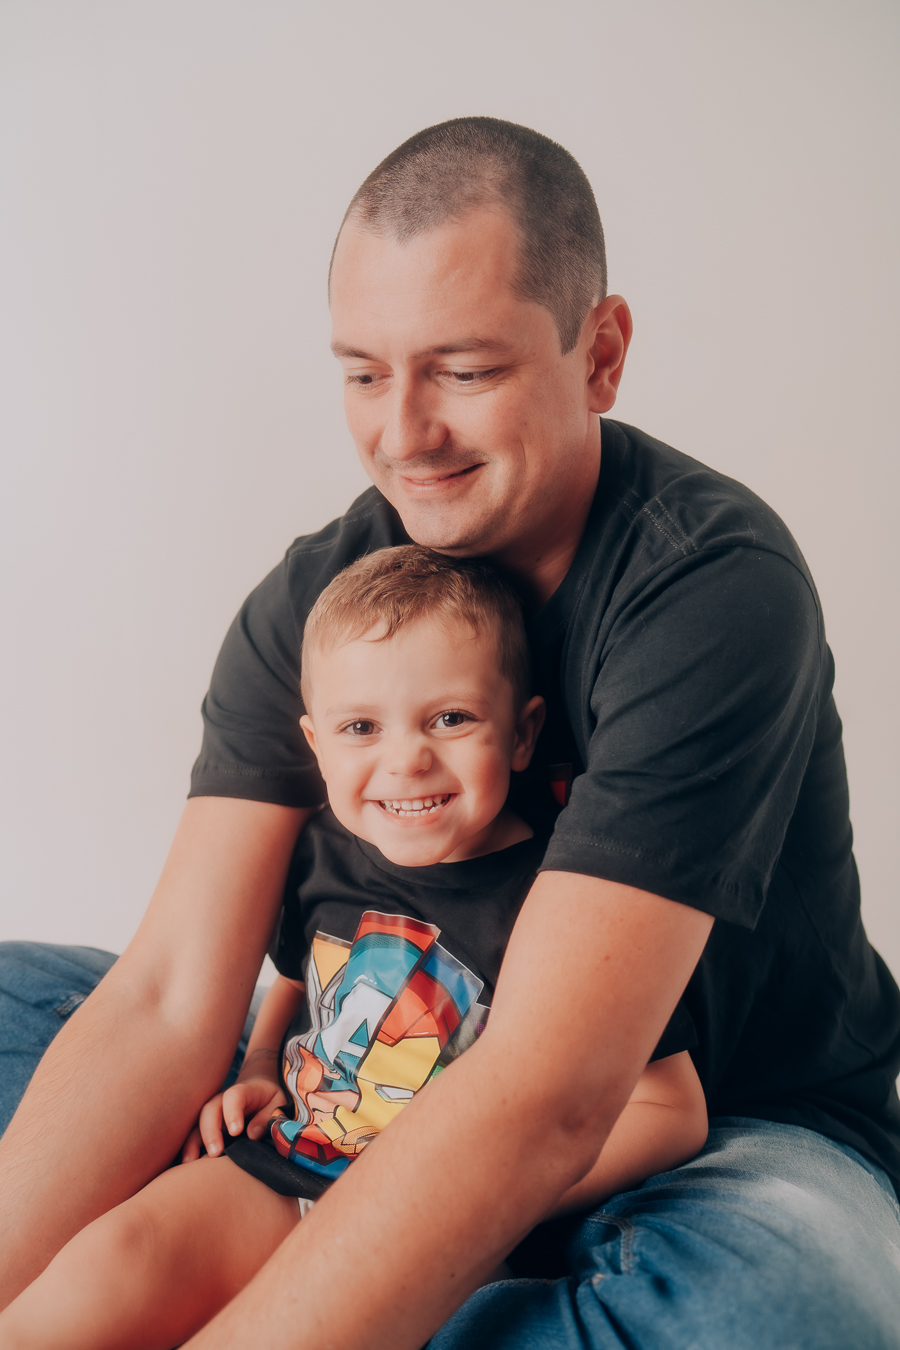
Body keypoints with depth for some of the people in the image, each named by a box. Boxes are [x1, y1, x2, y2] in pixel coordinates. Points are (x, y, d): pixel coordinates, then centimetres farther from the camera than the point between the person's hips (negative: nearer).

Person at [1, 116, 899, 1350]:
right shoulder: (309, 606, -8)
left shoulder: (718, 586, -25)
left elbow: (549, 1099, -33)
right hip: (435, 1102, 4)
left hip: (750, 1126, -3)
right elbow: (167, 1005, -16)